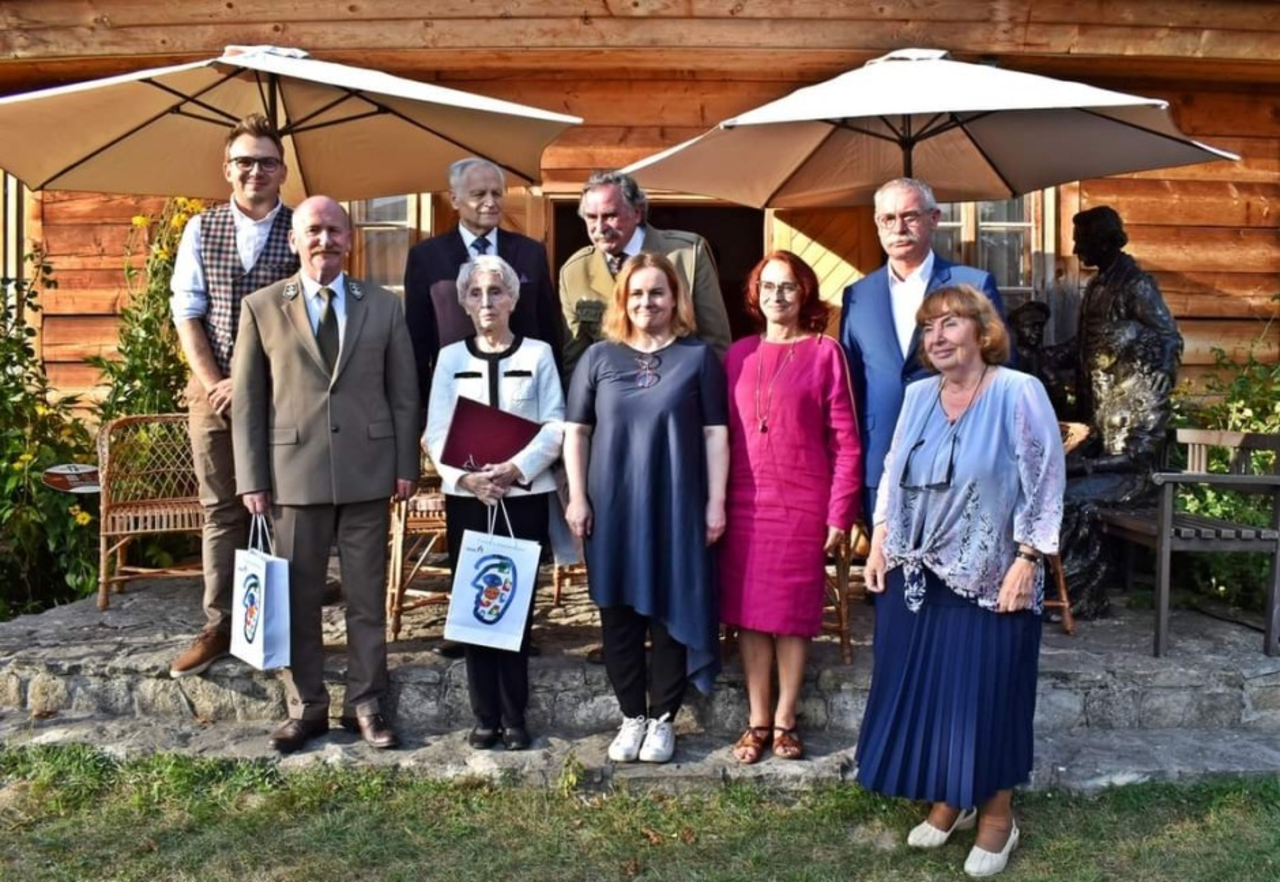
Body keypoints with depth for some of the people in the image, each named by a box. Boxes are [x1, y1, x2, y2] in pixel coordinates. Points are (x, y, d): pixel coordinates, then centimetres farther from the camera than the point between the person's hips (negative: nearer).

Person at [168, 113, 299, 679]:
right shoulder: (201, 229, 8)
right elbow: (186, 314, 6)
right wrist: (214, 383, -6)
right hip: (212, 391, 3)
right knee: (221, 510, 8)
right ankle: (218, 627, 17)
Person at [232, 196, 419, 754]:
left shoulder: (384, 306, 7)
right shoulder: (261, 307, 4)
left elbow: (404, 392, 7)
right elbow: (247, 400, 3)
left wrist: (406, 465, 1)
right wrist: (251, 478, -2)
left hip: (367, 471, 1)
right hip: (294, 471, 0)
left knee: (368, 595, 8)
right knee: (298, 596, 8)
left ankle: (366, 703, 20)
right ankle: (306, 706, 22)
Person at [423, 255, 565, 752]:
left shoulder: (537, 354, 4)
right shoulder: (450, 358, 8)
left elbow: (556, 426, -3)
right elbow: (436, 433, 2)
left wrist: (516, 468, -16)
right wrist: (465, 476, -14)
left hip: (525, 495, -1)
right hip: (465, 497, 2)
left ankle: (514, 718, 11)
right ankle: (485, 718, 13)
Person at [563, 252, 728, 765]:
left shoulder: (697, 357, 2)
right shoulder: (599, 356, 6)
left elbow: (715, 433, 2)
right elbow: (575, 431, 7)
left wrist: (716, 501, -3)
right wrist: (577, 498, 0)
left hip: (677, 507, -1)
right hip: (612, 507, 2)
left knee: (671, 612, 6)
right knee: (619, 614, 8)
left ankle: (663, 718, 20)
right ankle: (631, 716, 23)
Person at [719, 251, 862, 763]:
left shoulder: (825, 352, -2)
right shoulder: (739, 355, 8)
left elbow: (845, 441, -3)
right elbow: (725, 433, 10)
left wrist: (840, 513, -7)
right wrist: (717, 502, 5)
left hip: (802, 504, -3)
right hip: (744, 503, 3)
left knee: (793, 613, 6)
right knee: (749, 612, 7)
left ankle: (784, 721, 20)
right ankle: (757, 721, 19)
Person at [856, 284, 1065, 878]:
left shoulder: (1019, 393, -9)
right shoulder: (918, 395, 8)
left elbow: (1044, 484, -10)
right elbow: (893, 473, 15)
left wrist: (1028, 560, -15)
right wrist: (880, 539, 8)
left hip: (990, 579, -5)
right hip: (916, 574, 5)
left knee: (988, 692, 4)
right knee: (923, 688, 11)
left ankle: (997, 813, 23)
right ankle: (949, 800, 30)